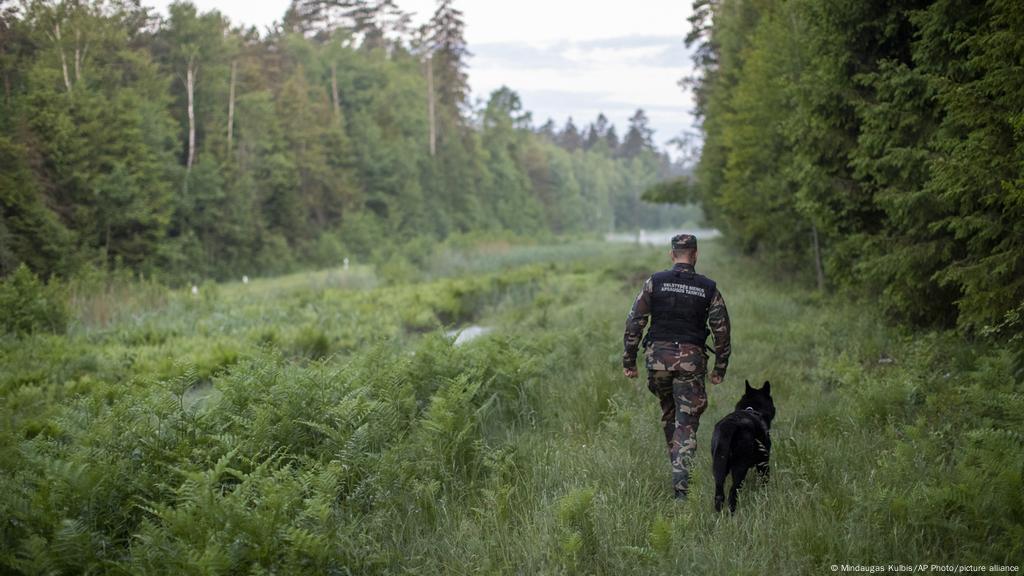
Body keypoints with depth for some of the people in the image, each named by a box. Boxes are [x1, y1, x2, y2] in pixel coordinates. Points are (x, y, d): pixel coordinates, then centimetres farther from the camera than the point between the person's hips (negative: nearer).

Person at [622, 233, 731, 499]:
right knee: (687, 423, 0)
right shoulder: (708, 288, 2)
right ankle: (681, 481, -11)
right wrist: (720, 368, 12)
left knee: (668, 414, 21)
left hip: (659, 357, 1)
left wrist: (629, 360, 5)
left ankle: (677, 467, 30)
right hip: (691, 361, -1)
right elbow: (722, 331, 3)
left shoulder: (655, 282, 1)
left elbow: (634, 322, -1)